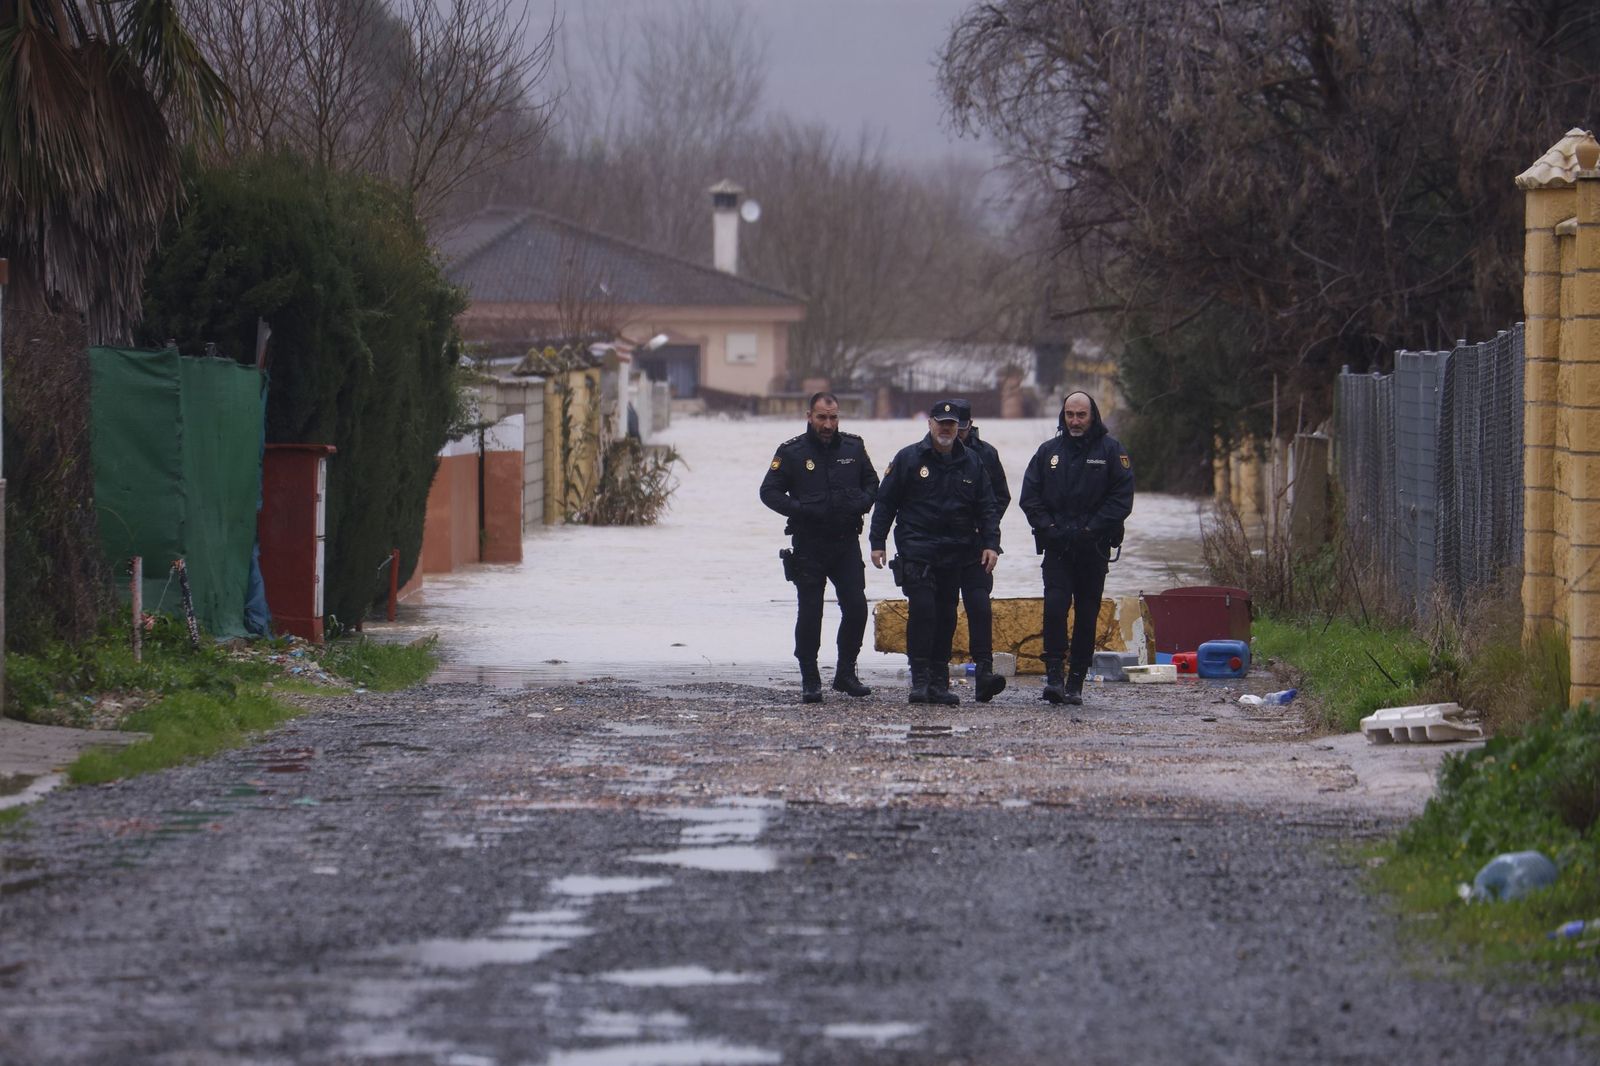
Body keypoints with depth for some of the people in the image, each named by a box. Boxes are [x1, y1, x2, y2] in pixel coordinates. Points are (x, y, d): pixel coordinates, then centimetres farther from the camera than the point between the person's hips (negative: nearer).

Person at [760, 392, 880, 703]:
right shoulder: (792, 452, -4)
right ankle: (810, 681, 7)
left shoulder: (853, 447, 6)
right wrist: (799, 509, -18)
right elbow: (769, 491, -3)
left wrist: (862, 503, -4)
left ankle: (846, 674, 13)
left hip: (847, 543, 3)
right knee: (809, 614, -1)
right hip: (809, 545, -3)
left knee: (856, 608, -3)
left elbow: (871, 482, 18)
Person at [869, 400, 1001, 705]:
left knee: (946, 616, 6)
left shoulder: (971, 462, 10)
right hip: (917, 550, -3)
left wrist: (991, 544, 1)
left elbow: (986, 508, 12)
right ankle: (920, 679, -10)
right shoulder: (908, 458, 2)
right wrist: (877, 542, -2)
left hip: (956, 551, 3)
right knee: (922, 610, -13)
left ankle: (939, 682, 11)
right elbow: (885, 502, 4)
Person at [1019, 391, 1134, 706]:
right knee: (1055, 606, -15)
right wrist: (1048, 527, -5)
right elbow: (1029, 496, 10)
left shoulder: (1110, 450, 2)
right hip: (1057, 547, 1)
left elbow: (1122, 497, -3)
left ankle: (1076, 683, 6)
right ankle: (1053, 676, -15)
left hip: (1093, 549, -1)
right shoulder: (1049, 451, 10)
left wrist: (1091, 529, -12)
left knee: (1087, 616, 2)